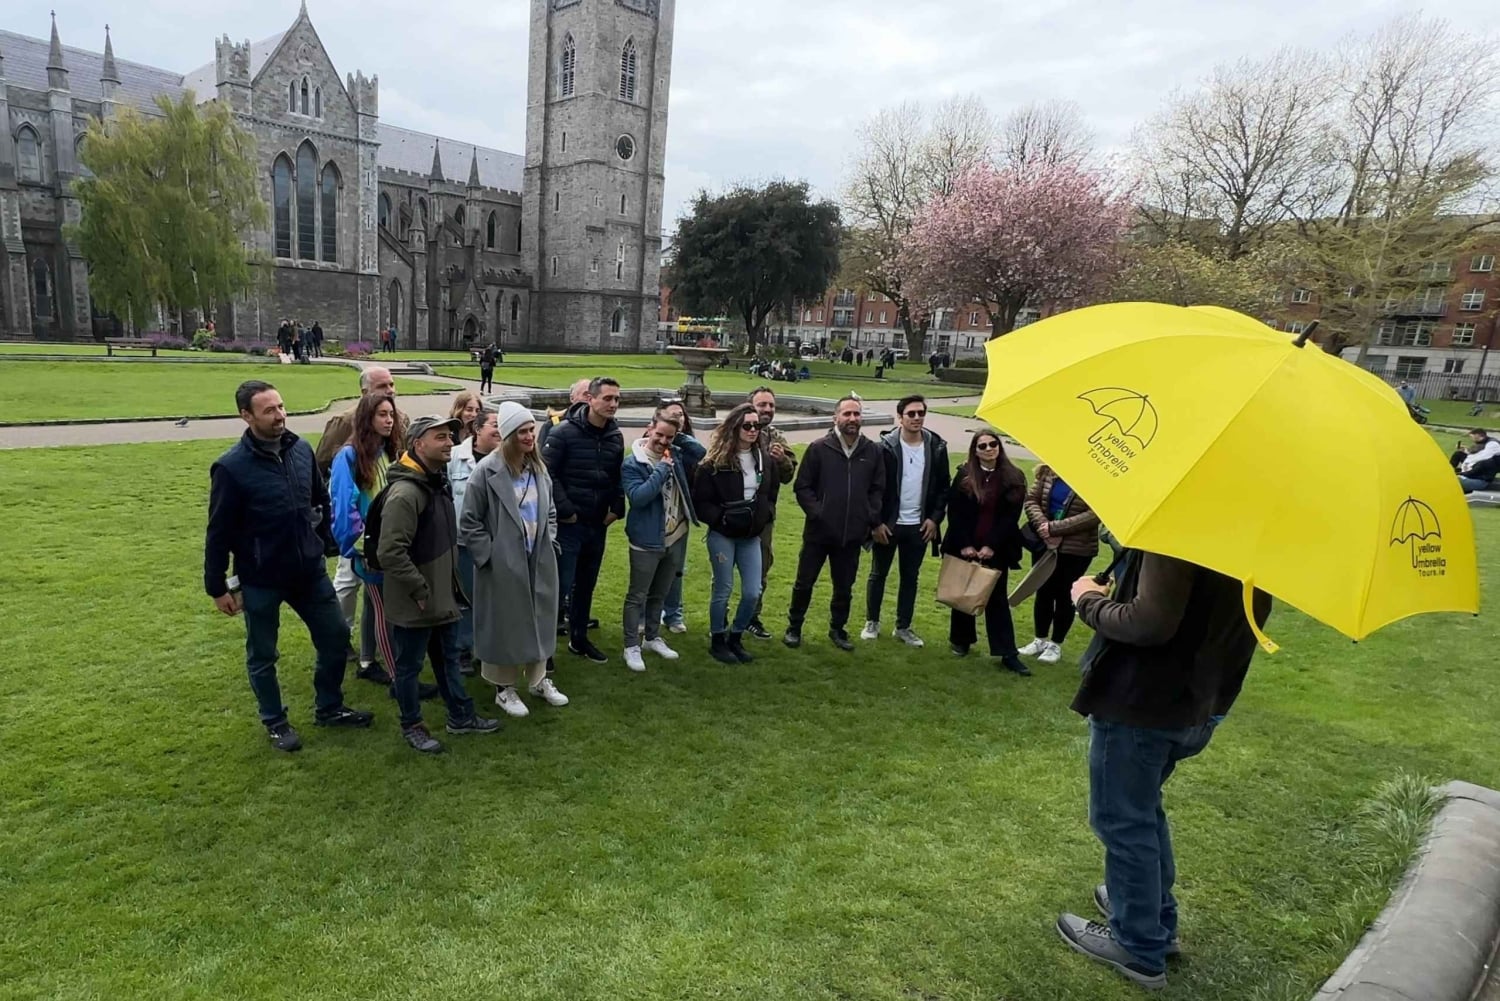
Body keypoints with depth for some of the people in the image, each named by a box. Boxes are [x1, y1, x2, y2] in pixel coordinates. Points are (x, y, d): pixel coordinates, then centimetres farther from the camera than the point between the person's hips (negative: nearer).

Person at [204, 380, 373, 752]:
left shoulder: (301, 450, -3)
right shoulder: (232, 467, -17)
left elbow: (321, 501, 12)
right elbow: (219, 532, -11)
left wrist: (327, 545, 13)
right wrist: (217, 586, -8)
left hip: (310, 571, 5)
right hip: (260, 581, -5)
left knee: (336, 637, 13)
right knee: (262, 656, 13)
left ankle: (329, 708, 33)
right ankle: (275, 722, 34)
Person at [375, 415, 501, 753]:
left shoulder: (438, 481, 6)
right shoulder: (405, 492, -25)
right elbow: (389, 551, -28)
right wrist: (419, 590, -22)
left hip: (443, 594, 9)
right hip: (413, 601, -9)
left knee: (449, 657, 21)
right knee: (409, 665, 11)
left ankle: (461, 716, 35)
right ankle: (412, 725, 28)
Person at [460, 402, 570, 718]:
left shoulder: (538, 468, 5)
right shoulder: (487, 471, -15)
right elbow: (469, 521, -11)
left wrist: (549, 542, 6)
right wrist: (489, 554, -13)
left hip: (539, 561, 6)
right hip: (503, 564, -6)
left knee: (540, 620, 16)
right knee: (505, 624, 7)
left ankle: (538, 679, 33)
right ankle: (504, 688, 24)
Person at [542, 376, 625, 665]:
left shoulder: (616, 437, 6)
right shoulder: (564, 432, -13)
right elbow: (547, 475, -15)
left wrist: (617, 508, 5)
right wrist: (565, 510, -16)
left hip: (598, 524, 6)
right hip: (567, 524, -6)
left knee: (586, 585, 17)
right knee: (561, 586, -3)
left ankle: (579, 639, 32)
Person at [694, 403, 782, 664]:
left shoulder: (765, 459, 4)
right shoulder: (715, 461, -10)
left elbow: (772, 493, 17)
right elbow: (700, 500, -9)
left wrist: (765, 515, 2)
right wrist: (720, 518, -17)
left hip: (751, 536, 5)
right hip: (722, 535, -4)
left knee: (753, 593, 3)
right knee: (723, 590, 3)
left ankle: (735, 638, 24)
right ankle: (717, 641, 21)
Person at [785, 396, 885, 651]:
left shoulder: (872, 451, 1)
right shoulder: (819, 448, -6)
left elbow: (878, 489, 9)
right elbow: (802, 487, -3)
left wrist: (871, 518, -2)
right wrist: (816, 513, -14)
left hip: (852, 534, 2)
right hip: (818, 532, -2)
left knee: (844, 587, 14)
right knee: (804, 583, 8)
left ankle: (837, 629, 32)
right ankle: (794, 627, 25)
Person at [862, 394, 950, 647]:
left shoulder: (936, 447, -1)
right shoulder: (886, 447, -10)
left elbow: (944, 486, 6)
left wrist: (935, 518, -1)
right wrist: (876, 522, -11)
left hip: (918, 526, 3)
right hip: (887, 524, -2)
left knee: (910, 577, 11)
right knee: (878, 574, 10)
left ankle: (903, 627, 24)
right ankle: (872, 622, 25)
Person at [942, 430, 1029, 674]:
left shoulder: (1014, 478, -1)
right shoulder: (964, 475, -1)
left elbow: (1011, 517, -5)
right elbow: (954, 512, -4)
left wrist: (991, 545, -12)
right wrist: (965, 544, -12)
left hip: (996, 549, 0)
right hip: (965, 547, 0)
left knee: (997, 598, 3)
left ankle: (1007, 654, 4)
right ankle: (960, 640, 28)